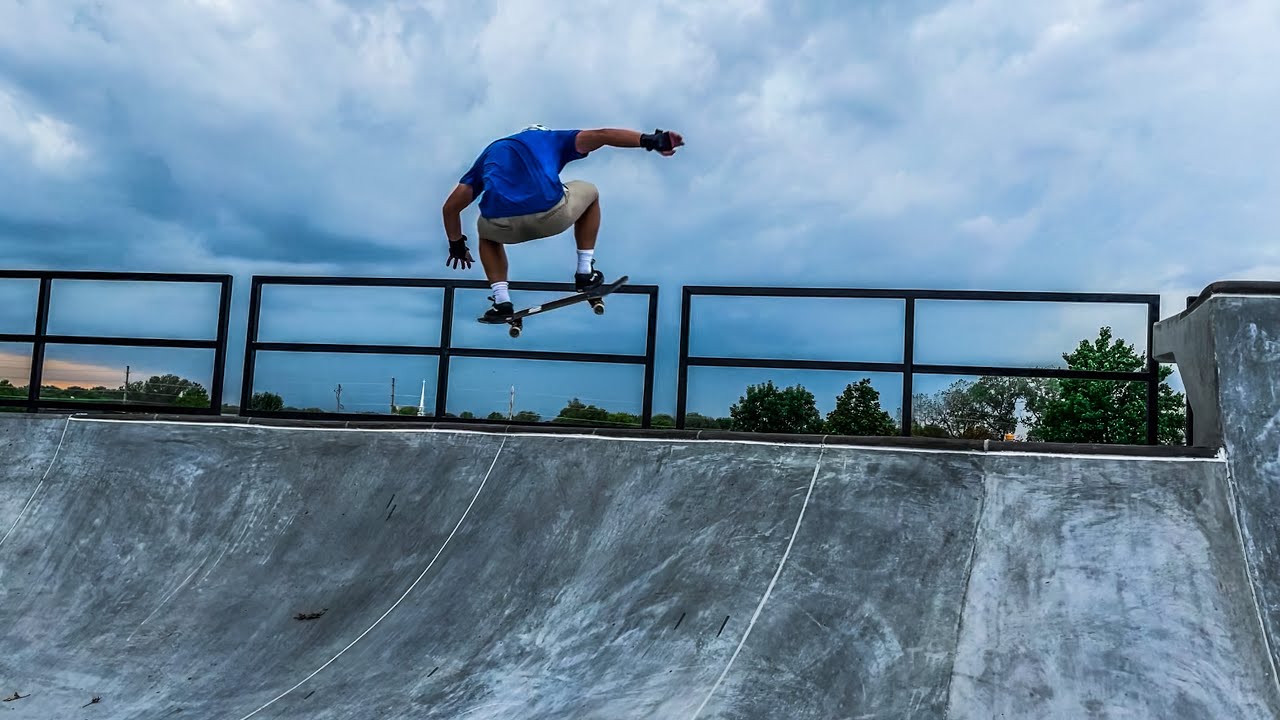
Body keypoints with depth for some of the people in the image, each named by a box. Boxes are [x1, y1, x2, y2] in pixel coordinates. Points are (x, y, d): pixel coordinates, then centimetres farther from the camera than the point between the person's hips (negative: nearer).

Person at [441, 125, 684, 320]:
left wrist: (457, 246, 47)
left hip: (503, 225, 2)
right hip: (551, 216, -2)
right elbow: (600, 135, 12)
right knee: (589, 193, 32)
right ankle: (585, 272, 31)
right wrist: (649, 140, 4)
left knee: (487, 233, 40)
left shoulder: (490, 152, 35)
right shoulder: (551, 139, 30)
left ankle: (501, 301, 23)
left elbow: (450, 206, 33)